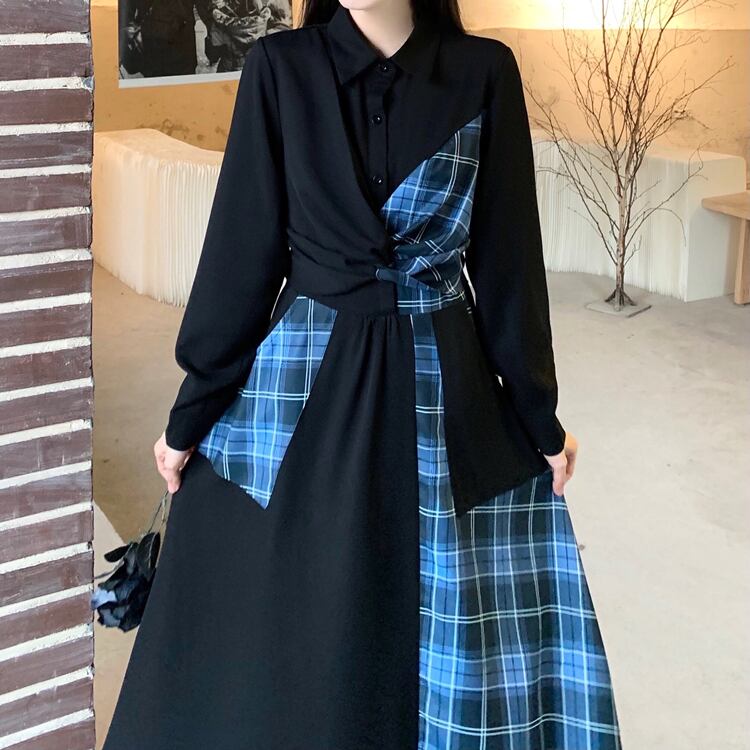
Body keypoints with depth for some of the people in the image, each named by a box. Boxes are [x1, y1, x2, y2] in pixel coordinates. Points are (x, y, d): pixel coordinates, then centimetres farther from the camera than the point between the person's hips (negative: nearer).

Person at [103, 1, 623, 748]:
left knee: (448, 643, 9)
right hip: (300, 380, 0)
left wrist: (539, 414, 5)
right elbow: (240, 247, -1)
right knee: (282, 640, 10)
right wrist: (192, 410, 1)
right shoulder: (278, 67, -2)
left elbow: (507, 260, 2)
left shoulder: (484, 71, -1)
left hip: (446, 387, 1)